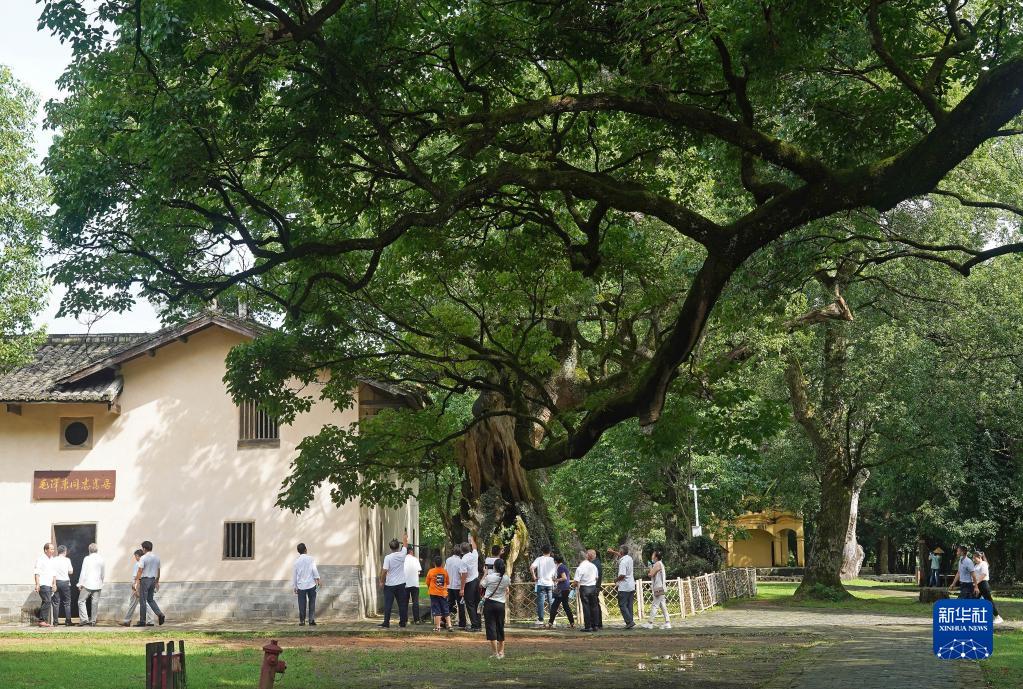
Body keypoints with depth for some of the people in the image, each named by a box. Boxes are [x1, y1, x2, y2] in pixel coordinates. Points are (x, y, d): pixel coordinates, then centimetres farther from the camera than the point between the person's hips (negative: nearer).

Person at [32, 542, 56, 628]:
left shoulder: (52, 559, 19)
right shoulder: (41, 559, -4)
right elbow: (36, 572, -9)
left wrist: (54, 584, 15)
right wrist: (37, 584, -16)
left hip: (49, 585, 8)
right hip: (43, 585, -8)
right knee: (47, 601, -17)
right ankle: (42, 621, -14)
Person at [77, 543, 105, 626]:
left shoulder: (87, 558, -7)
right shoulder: (101, 560, 6)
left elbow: (83, 572, -8)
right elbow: (103, 573, 13)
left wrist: (80, 584, -3)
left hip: (87, 584, -4)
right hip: (98, 585, 4)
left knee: (81, 601, 3)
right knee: (95, 603, 8)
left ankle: (84, 619, -8)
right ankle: (93, 620, 9)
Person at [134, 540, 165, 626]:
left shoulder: (143, 558, -12)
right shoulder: (157, 557, 9)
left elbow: (140, 571, -16)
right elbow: (158, 571, 14)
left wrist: (136, 582, -15)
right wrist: (157, 582, 23)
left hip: (145, 580, -6)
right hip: (153, 579, 6)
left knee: (142, 601, 1)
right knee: (150, 599, 18)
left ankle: (142, 621, 5)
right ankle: (160, 614, -1)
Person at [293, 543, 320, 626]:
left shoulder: (296, 561, 5)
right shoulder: (310, 558, -2)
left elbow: (294, 574, 9)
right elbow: (314, 569, -11)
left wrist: (295, 587, 16)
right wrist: (317, 579, -5)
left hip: (301, 585, 2)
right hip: (311, 584, -2)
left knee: (302, 604, 6)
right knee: (312, 603, 5)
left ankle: (302, 621, 7)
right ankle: (312, 620, 0)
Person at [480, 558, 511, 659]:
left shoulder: (489, 577, -11)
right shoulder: (506, 578, -3)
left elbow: (481, 585, 6)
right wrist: (505, 571, 22)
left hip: (489, 603, -3)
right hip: (501, 605, 3)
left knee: (491, 627, -1)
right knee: (500, 627, 16)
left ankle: (495, 652, -7)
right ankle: (501, 651, 23)